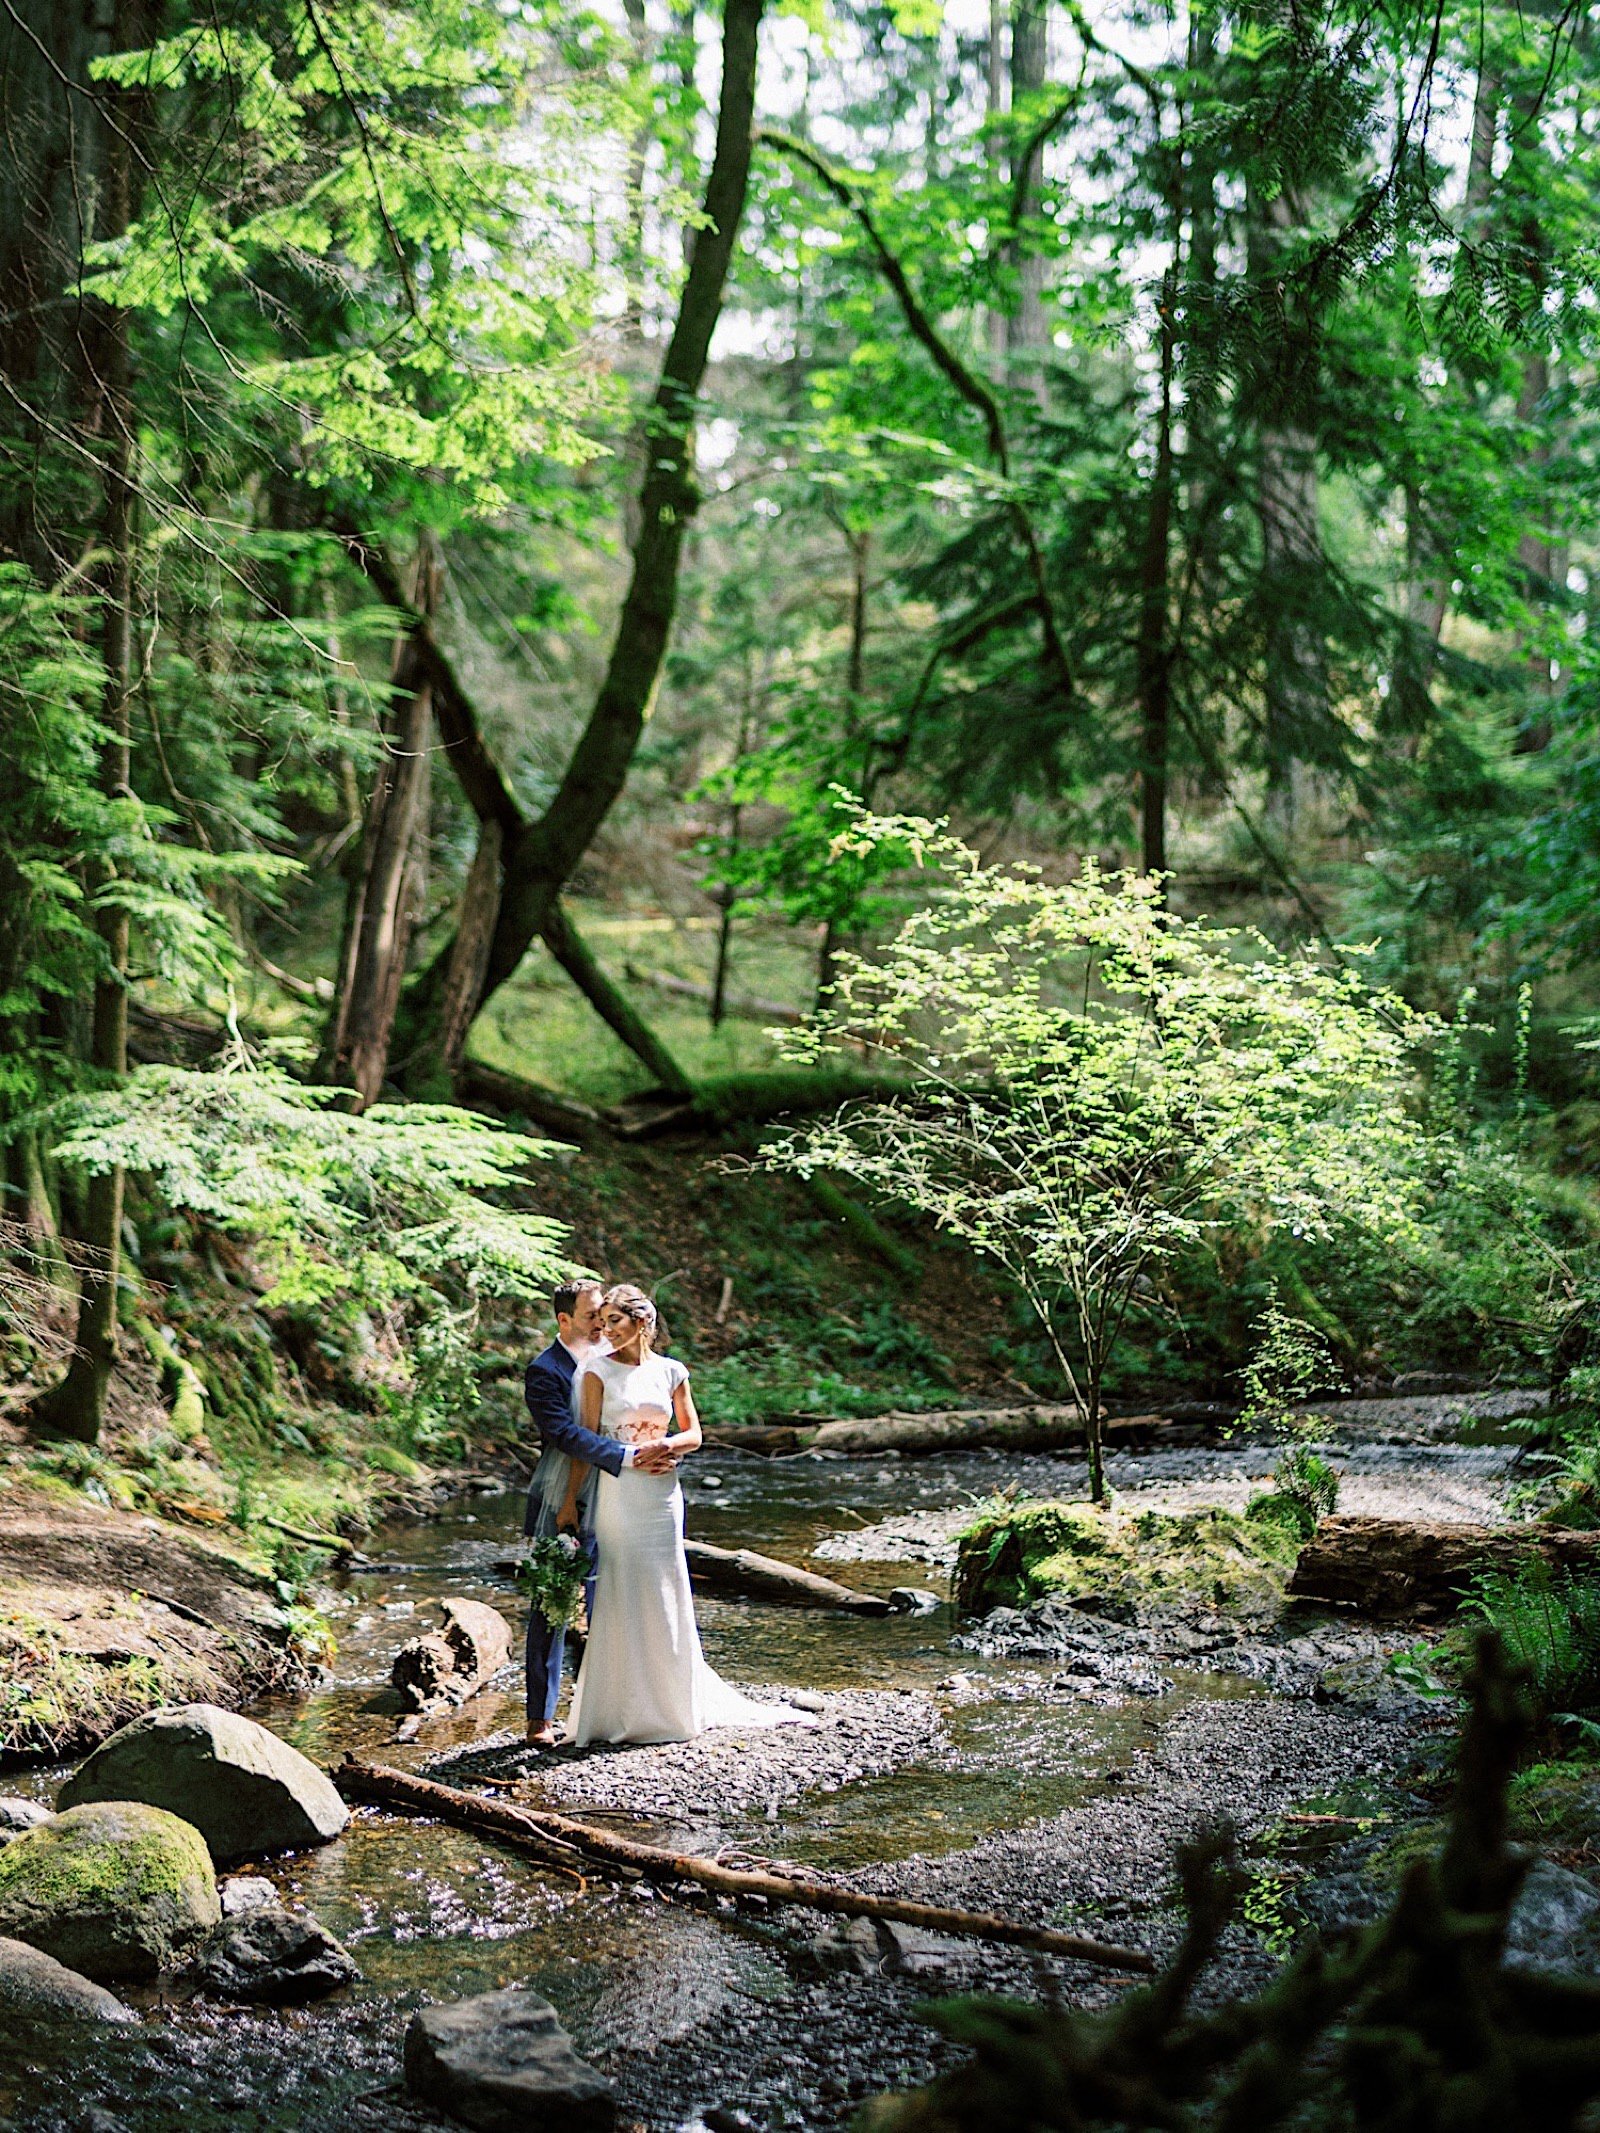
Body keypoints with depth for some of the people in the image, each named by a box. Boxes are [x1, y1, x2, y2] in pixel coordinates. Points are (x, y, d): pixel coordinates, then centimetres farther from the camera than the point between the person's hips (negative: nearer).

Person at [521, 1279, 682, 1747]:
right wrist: (630, 1457, -29)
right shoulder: (544, 1372, -11)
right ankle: (541, 1717, 8)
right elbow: (568, 1436, -22)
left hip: (605, 1503, 6)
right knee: (551, 1611, 1)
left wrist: (657, 1454, -12)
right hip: (559, 1506, -5)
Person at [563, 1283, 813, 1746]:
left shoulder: (670, 1372, 7)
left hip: (660, 1496, 3)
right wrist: (570, 1500, -8)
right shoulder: (599, 1370, -1)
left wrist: (663, 1444, -11)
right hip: (616, 1495, -3)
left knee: (664, 1596, 7)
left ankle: (670, 1703, 20)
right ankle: (621, 1710, 6)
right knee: (619, 1598, -1)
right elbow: (587, 1438, -3)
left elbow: (693, 1434, 11)